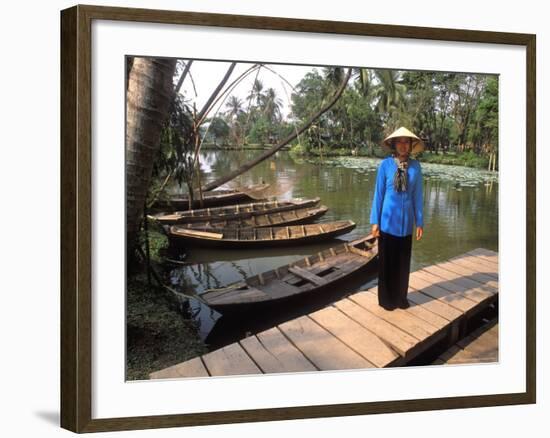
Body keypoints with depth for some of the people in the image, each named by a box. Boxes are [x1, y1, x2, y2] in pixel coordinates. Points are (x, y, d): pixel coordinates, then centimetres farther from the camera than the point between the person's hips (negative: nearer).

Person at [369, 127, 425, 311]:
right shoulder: (385, 164, -8)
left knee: (403, 260, 13)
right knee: (387, 260, 8)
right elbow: (378, 193, -4)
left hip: (405, 222, 2)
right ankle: (386, 298, 22)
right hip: (388, 221, -2)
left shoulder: (415, 166, -2)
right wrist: (375, 221, -5)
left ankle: (401, 297, 28)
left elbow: (417, 195, 3)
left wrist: (419, 222, 4)